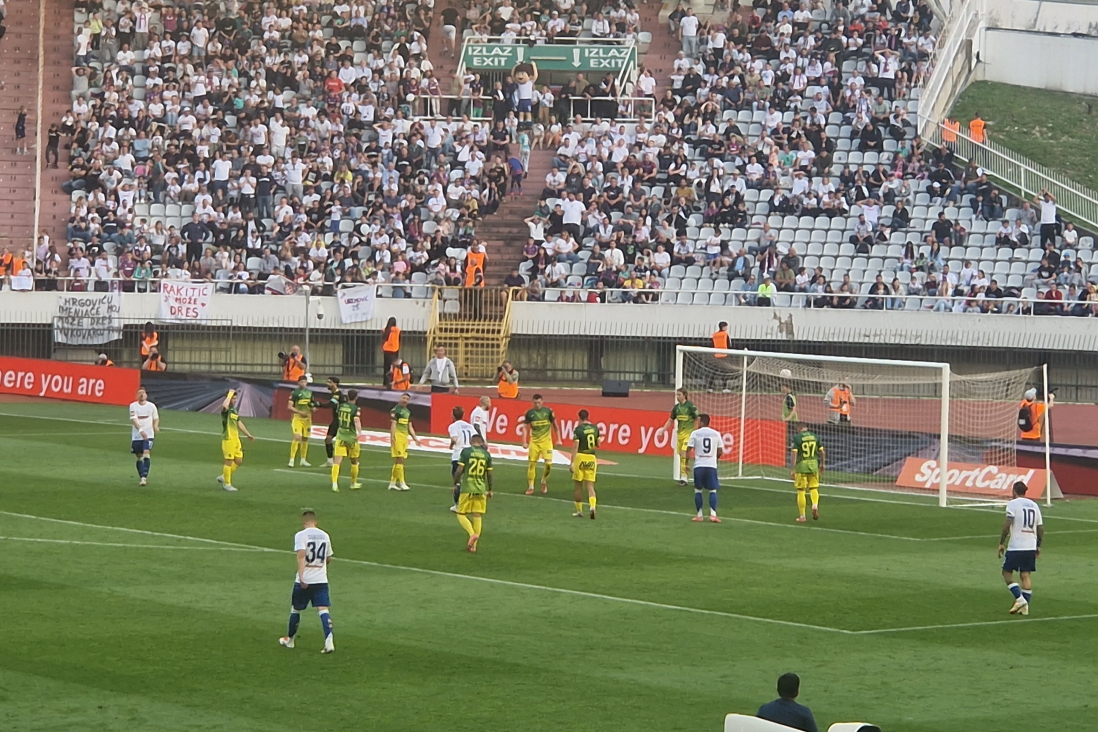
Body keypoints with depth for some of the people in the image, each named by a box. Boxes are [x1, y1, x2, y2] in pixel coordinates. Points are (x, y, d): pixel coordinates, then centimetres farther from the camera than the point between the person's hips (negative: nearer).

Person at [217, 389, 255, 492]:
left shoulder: (234, 410, 15)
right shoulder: (226, 410, -11)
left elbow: (239, 423, 26)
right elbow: (224, 405, -38)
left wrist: (248, 435, 28)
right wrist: (230, 394, -25)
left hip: (236, 439, 9)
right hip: (228, 439, -9)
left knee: (239, 460, 11)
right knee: (229, 462, -2)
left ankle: (224, 477, 26)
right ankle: (227, 484, 9)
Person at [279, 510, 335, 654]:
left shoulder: (301, 535, -8)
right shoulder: (325, 536, 8)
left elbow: (301, 555, -21)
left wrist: (301, 575, -26)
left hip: (304, 581, -3)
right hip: (321, 580, 3)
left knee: (295, 609, 15)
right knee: (324, 610, -4)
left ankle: (289, 640, 31)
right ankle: (329, 641, -22)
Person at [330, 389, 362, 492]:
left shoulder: (341, 406, 3)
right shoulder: (355, 409, -11)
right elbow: (357, 420, -28)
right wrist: (359, 432, -36)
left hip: (340, 436, 3)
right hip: (351, 437, -3)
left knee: (337, 461, -6)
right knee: (354, 462, 18)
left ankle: (334, 484, -22)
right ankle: (353, 483, 31)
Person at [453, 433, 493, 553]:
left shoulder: (466, 452, -5)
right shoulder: (486, 454, 4)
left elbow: (459, 470, -10)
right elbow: (489, 474, 8)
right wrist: (490, 490, 20)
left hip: (467, 488, -3)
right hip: (481, 489, 3)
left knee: (461, 514, 7)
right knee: (477, 516, 8)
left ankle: (472, 534, -17)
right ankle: (473, 546, 7)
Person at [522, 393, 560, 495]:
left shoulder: (548, 411, -4)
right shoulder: (529, 413, -2)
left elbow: (554, 425, 6)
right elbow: (525, 427, 2)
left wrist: (558, 439, 5)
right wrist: (524, 442, -7)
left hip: (546, 441, -1)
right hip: (534, 441, 1)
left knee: (548, 463, -11)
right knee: (532, 463, -1)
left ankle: (544, 482, 16)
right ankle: (530, 487, 8)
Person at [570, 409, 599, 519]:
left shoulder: (578, 430, -9)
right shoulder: (594, 428, 5)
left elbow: (575, 447, -15)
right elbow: (598, 444, 16)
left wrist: (572, 462, -15)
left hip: (580, 457, -3)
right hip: (591, 458, 3)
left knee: (579, 486, 10)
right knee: (590, 486, 3)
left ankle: (579, 511, 18)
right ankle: (592, 506, -21)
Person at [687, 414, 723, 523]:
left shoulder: (695, 433, -1)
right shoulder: (716, 434, 4)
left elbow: (688, 450, -1)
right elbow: (720, 451, 7)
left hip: (699, 466, -1)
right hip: (712, 465, 1)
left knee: (698, 490, 11)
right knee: (713, 490, 7)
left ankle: (699, 515, 10)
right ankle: (713, 514, -5)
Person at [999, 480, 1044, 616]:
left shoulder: (1013, 504, -5)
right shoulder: (1034, 505, 13)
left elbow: (1007, 525, -13)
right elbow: (1040, 528, 13)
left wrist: (1001, 543, -7)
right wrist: (1038, 546, 23)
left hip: (1015, 547, -5)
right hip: (1031, 547, 5)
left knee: (1007, 572, 7)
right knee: (1025, 575, 8)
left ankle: (1019, 599, -8)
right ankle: (1025, 607, 3)